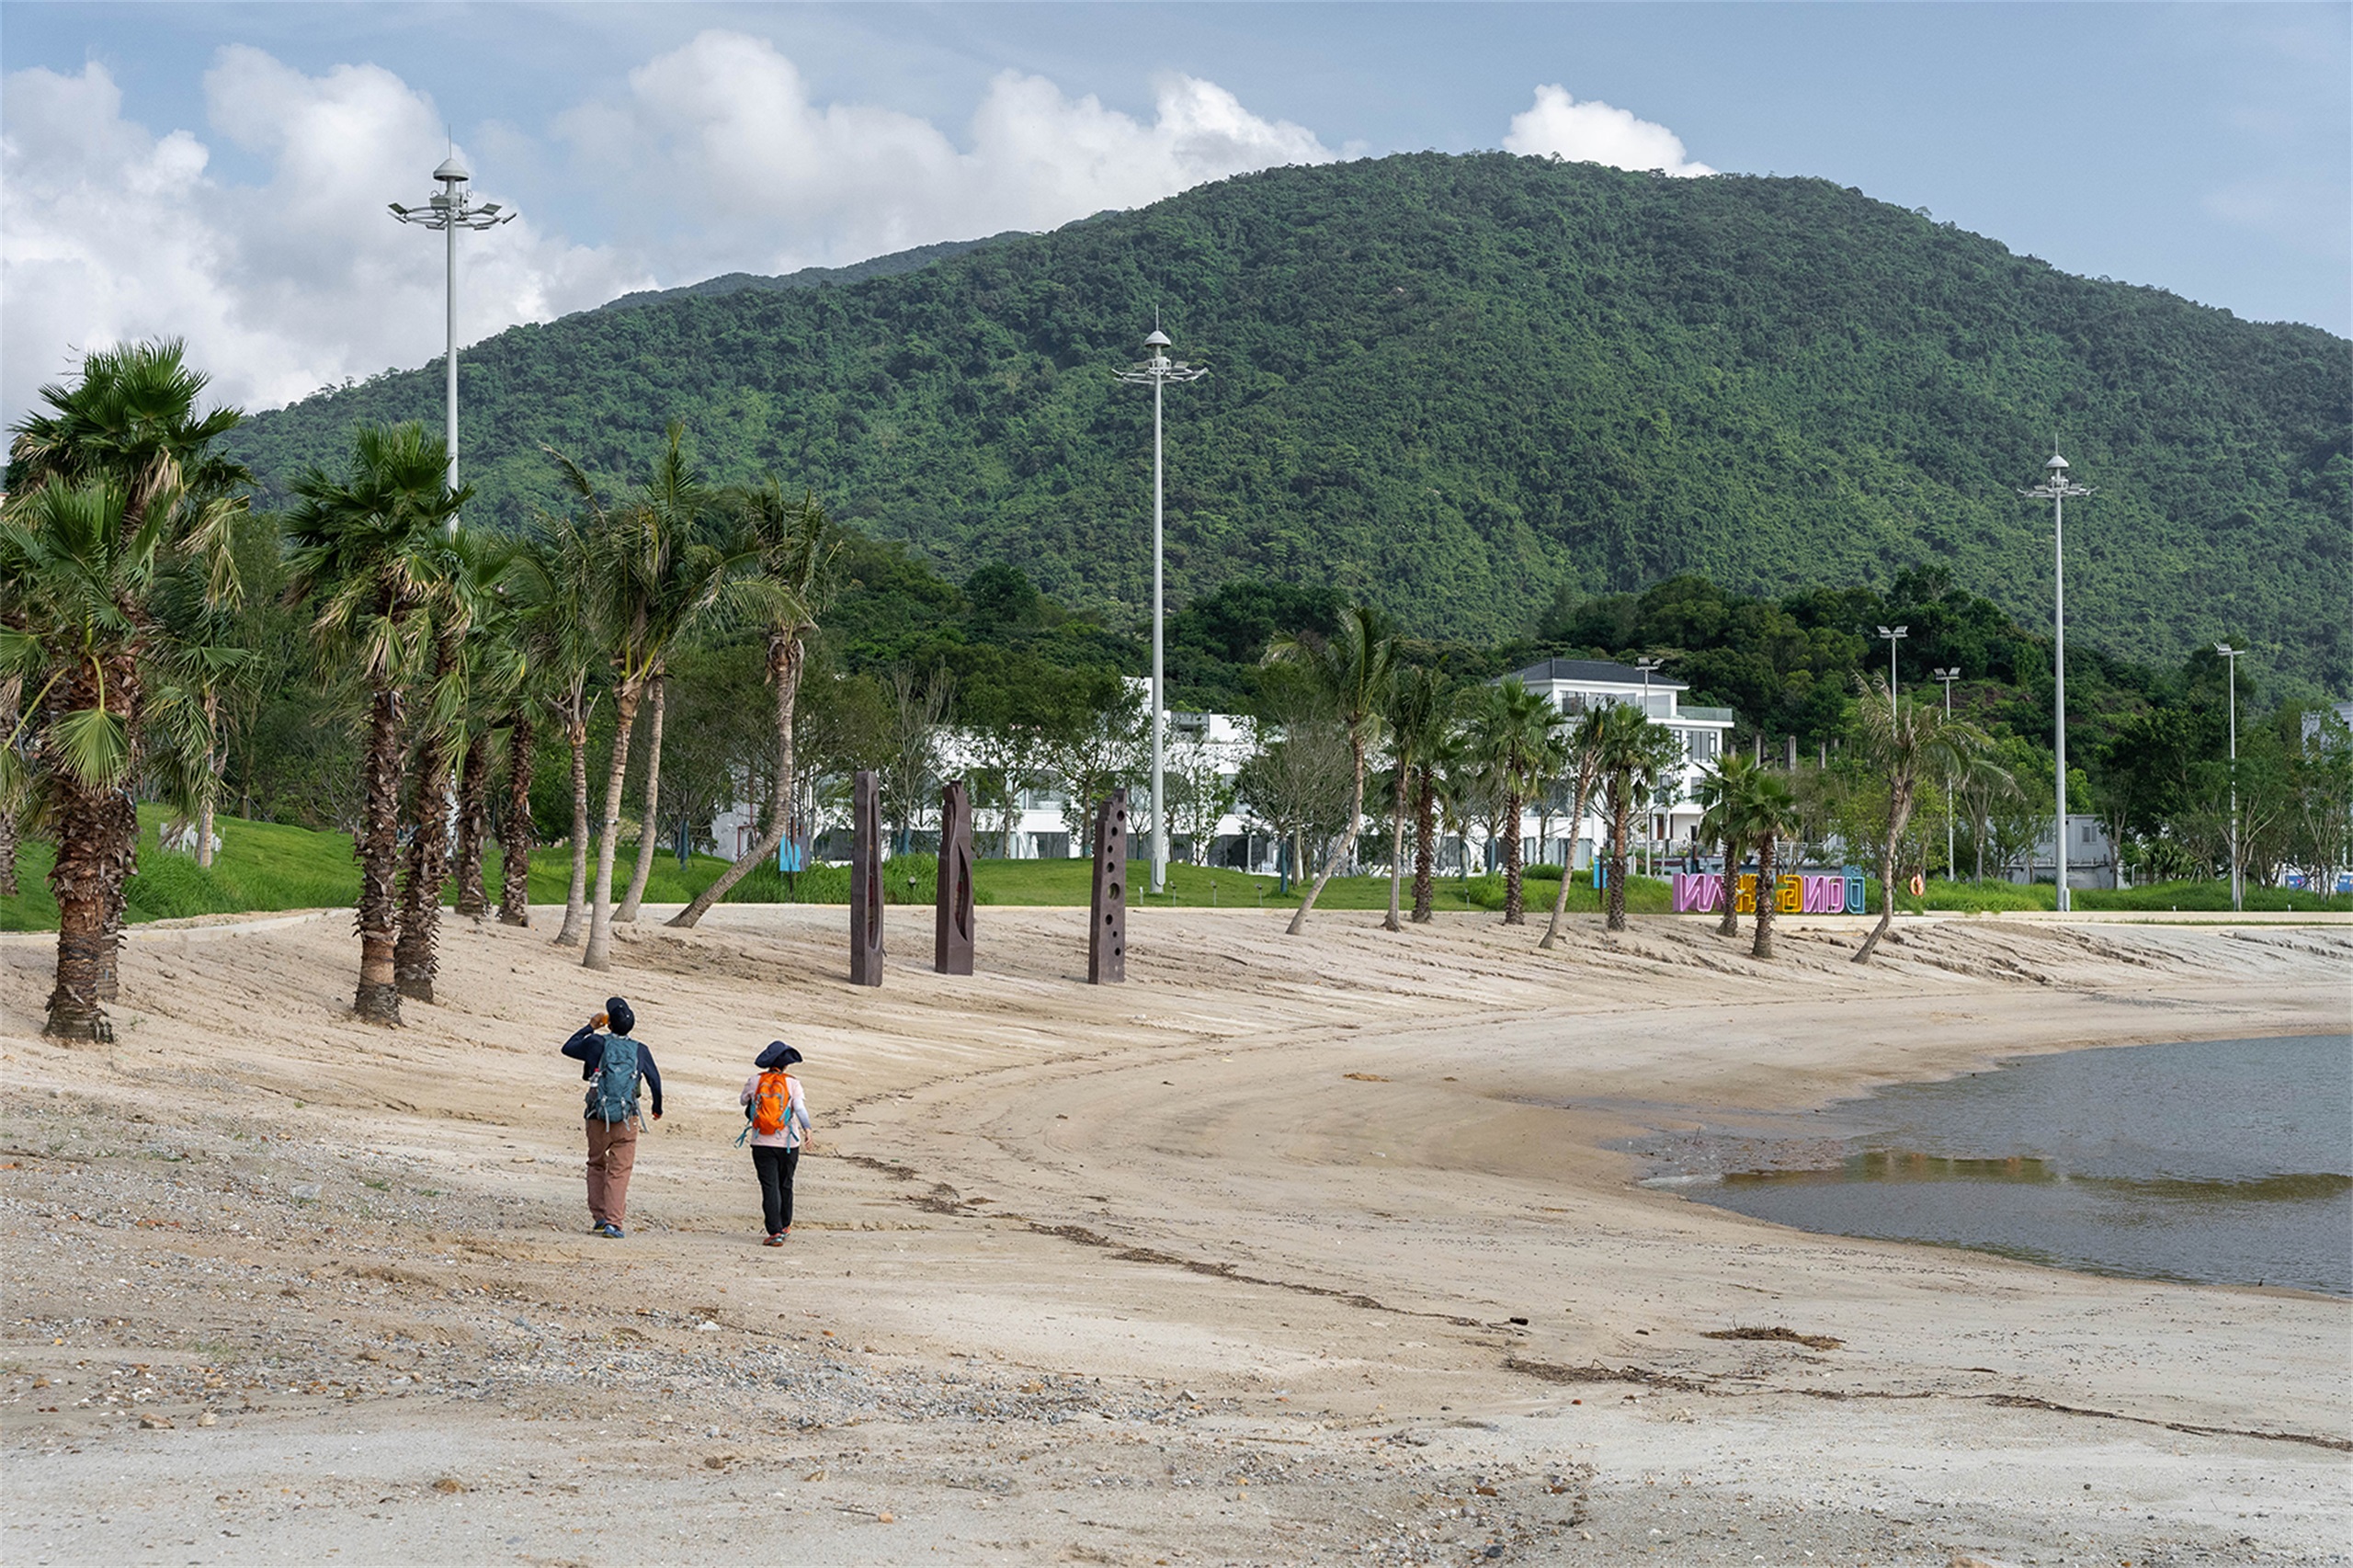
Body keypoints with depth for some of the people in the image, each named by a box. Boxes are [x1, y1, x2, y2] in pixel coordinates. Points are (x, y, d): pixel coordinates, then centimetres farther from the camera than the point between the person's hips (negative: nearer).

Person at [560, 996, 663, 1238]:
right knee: (619, 1171, 1)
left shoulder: (597, 1043, -3)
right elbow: (655, 1080, 13)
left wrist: (590, 1027, 21)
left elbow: (568, 1048, 13)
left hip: (598, 1118, 0)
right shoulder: (640, 1051, 2)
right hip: (627, 1120, 0)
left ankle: (599, 1217, 11)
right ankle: (613, 1222, -8)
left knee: (596, 1166, 17)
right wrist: (657, 1108, 30)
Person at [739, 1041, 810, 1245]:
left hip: (762, 1144, 0)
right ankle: (785, 1226, 31)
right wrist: (806, 1128, -10)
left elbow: (744, 1101, 18)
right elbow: (800, 1108, -17)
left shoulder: (754, 1081, 0)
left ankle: (775, 1232, -12)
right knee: (785, 1185, 18)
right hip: (787, 1143, 0)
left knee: (770, 1187, -2)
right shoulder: (792, 1083, -6)